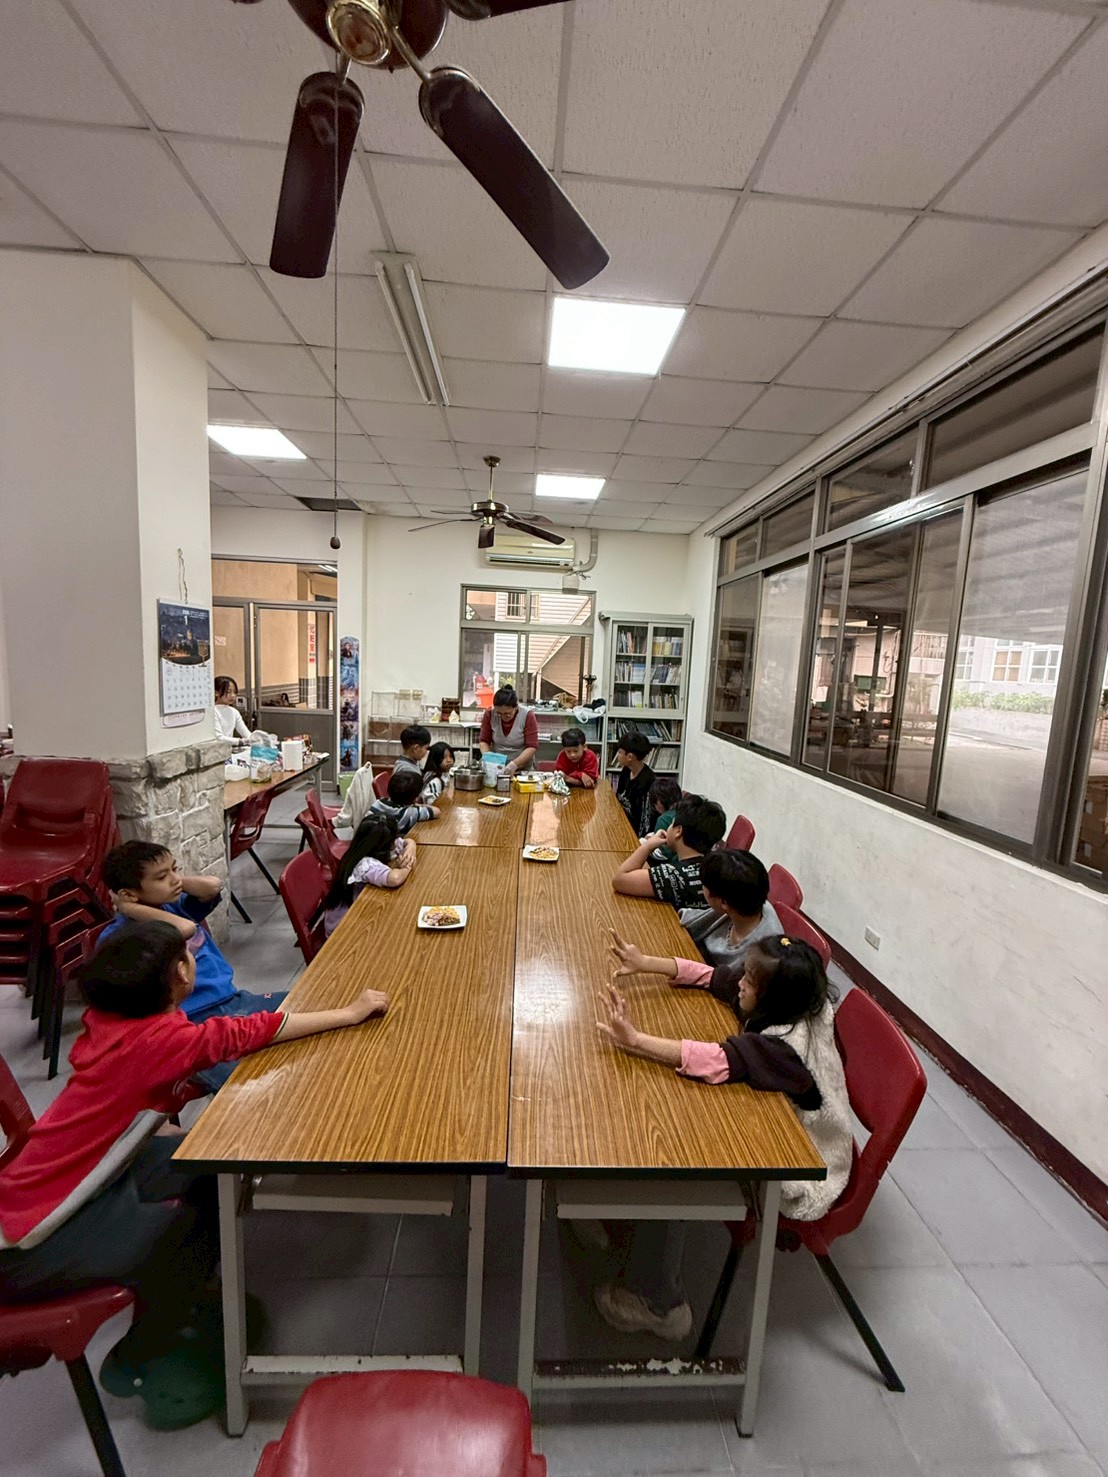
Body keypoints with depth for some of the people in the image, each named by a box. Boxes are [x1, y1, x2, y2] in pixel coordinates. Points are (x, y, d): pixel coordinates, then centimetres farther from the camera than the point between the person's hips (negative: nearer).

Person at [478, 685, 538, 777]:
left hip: (522, 770, -1)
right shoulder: (490, 714, -4)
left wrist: (515, 764, -26)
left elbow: (532, 747, -13)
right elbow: (483, 741, 3)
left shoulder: (527, 716, -11)